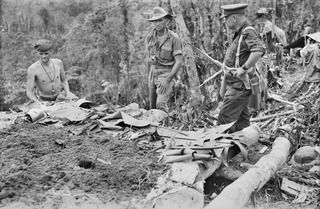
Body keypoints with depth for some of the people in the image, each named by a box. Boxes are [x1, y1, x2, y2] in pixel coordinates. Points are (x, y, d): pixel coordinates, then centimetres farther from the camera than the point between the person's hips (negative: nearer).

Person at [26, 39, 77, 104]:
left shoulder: (58, 63, -12)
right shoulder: (32, 69, -24)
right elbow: (29, 92, -24)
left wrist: (68, 93, -15)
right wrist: (38, 103, -42)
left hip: (59, 95, 2)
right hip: (44, 100, -2)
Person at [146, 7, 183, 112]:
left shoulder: (174, 38, -15)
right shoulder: (150, 37, 2)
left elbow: (179, 62, -16)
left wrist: (167, 80, -23)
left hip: (167, 73, -6)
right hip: (153, 72, 6)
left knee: (160, 104, -21)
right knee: (152, 106, 9)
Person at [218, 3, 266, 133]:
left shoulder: (248, 32, -16)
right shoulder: (239, 33, 14)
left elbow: (259, 50, -34)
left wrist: (244, 68, -27)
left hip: (240, 85, -10)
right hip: (234, 83, 10)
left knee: (224, 118, -10)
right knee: (242, 119, 15)